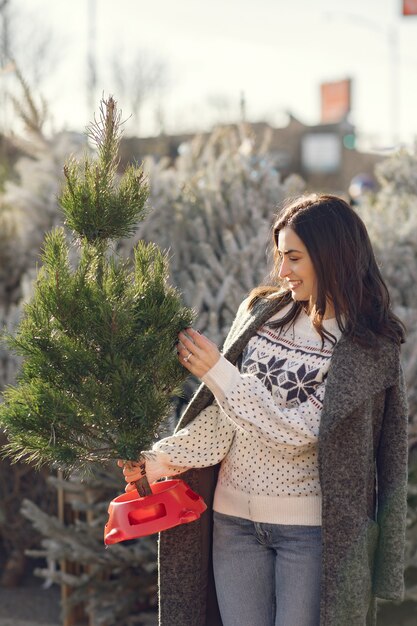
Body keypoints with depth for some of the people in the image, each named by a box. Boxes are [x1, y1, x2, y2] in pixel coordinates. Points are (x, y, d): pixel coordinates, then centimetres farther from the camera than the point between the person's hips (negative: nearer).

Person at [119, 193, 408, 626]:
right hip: (234, 520, 4)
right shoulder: (261, 311, 3)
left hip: (310, 527, -4)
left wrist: (218, 372, -18)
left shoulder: (369, 347, -11)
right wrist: (161, 459, -7)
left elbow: (297, 432, -18)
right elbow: (223, 417, 5)